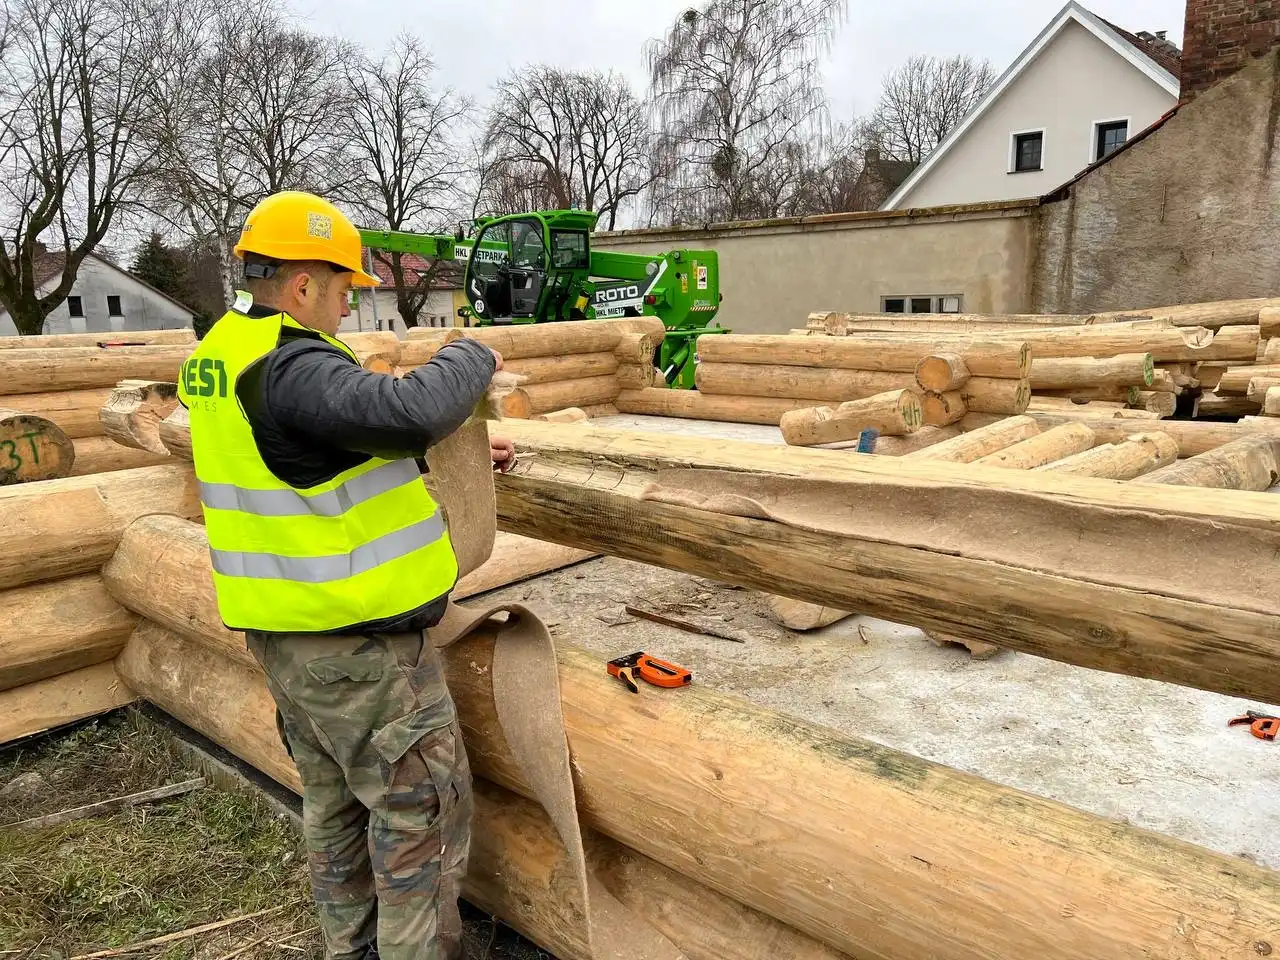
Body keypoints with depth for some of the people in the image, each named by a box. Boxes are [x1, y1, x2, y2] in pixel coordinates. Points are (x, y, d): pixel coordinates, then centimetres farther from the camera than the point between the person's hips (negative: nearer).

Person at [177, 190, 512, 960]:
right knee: (421, 806, 4)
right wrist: (473, 359, -15)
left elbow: (348, 441, 15)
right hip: (358, 643, -10)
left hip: (286, 634, 10)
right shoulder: (291, 370, -24)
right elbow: (411, 408, -36)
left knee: (337, 802, 22)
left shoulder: (222, 356, 9)